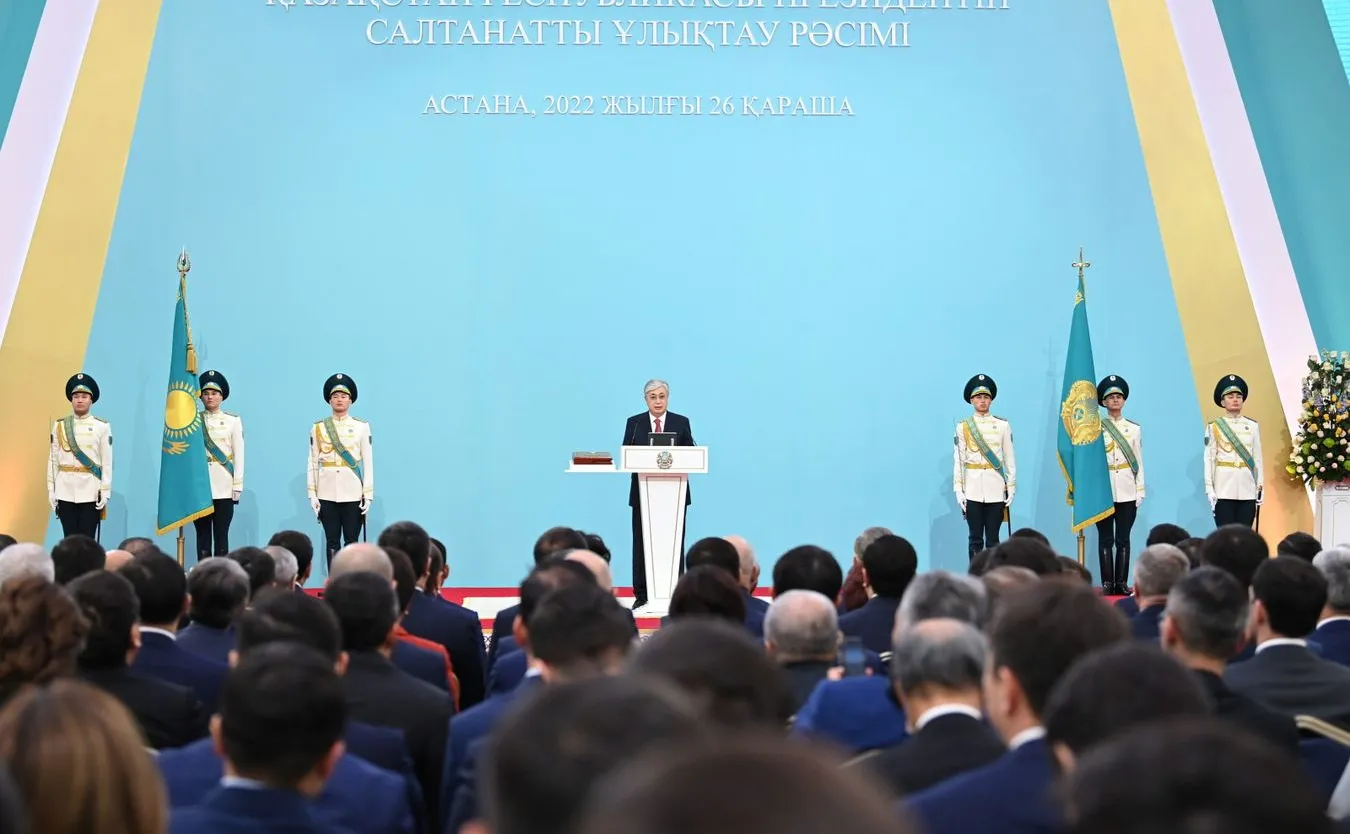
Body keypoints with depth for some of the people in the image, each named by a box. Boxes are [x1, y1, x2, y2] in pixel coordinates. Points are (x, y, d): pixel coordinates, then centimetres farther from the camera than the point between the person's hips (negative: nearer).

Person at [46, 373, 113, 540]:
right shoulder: (59, 426, 7)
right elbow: (53, 459, 8)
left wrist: (105, 491, -5)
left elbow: (107, 462, 0)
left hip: (91, 491, -2)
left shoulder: (102, 426, 1)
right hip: (65, 491, 2)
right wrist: (51, 489, 3)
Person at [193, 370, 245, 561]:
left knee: (221, 536, 0)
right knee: (203, 536, 3)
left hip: (224, 488, -1)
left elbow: (239, 455, 3)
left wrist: (237, 486, -3)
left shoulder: (233, 420, 5)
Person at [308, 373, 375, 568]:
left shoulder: (362, 426, 3)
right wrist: (312, 495, 1)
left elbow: (368, 462, 1)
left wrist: (368, 494, -4)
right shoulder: (318, 428, 6)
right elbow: (313, 463, 7)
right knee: (331, 543, 4)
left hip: (353, 494, -1)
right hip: (327, 494, 1)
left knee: (351, 543, 1)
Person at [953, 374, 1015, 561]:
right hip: (972, 489, 0)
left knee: (992, 539, 3)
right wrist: (959, 490, -4)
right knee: (976, 539, 3)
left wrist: (1011, 488, 1)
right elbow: (958, 460, 2)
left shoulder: (1002, 425, 5)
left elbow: (1009, 458, 6)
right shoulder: (963, 427, 3)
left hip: (996, 488, 0)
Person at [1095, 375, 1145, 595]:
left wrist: (1140, 490, 3)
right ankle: (1107, 583, 4)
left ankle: (1122, 583, 6)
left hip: (1127, 491, 1)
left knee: (1123, 539, 3)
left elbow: (1138, 463, 9)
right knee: (1105, 539, 1)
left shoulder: (1134, 429, 9)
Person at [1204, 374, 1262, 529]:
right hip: (1223, 489, -3)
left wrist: (1260, 486, 6)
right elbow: (1209, 459, -1)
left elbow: (1257, 458, 11)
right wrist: (1209, 488, -8)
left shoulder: (1253, 426, 10)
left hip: (1247, 489, 3)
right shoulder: (1214, 427, 1)